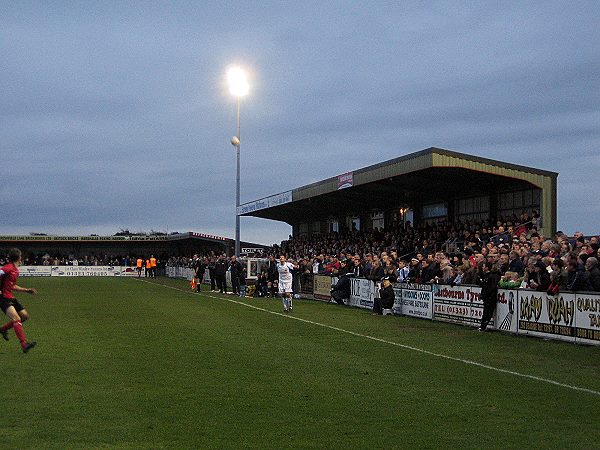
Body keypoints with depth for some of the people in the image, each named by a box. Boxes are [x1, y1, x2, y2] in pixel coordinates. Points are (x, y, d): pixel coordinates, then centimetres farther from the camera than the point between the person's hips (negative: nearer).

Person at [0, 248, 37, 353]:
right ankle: (24, 344, -30)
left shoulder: (16, 270, 15)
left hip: (10, 297, 10)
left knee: (25, 316, 9)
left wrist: (27, 290, 23)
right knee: (16, 319, -22)